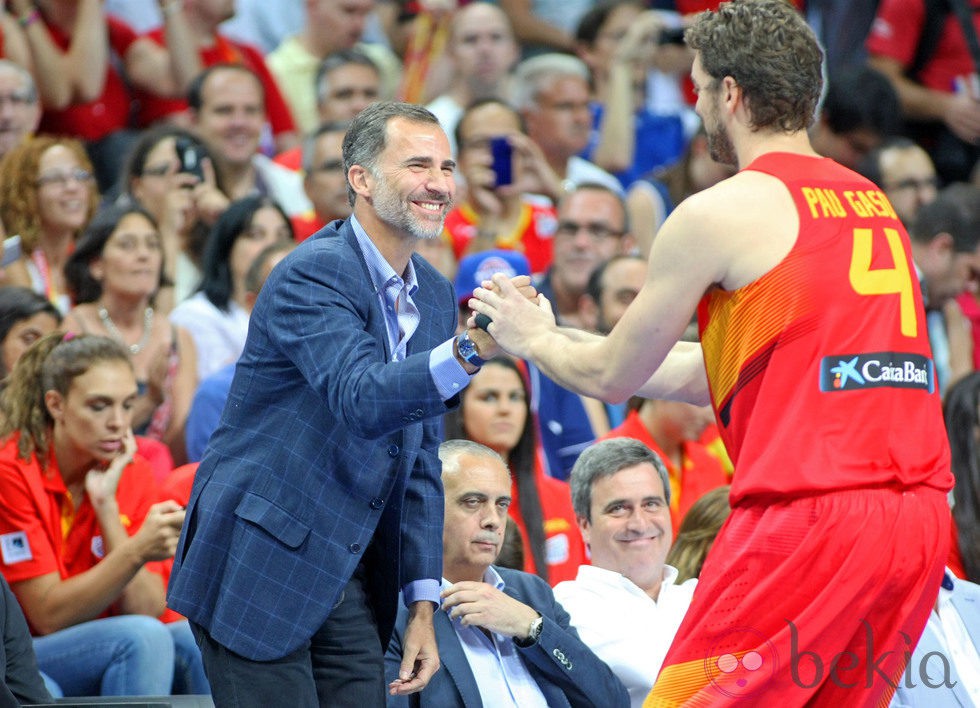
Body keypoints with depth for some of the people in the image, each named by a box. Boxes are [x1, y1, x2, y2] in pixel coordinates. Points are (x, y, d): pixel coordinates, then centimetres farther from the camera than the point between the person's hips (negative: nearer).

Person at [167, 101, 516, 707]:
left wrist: (423, 602, 9)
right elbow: (364, 400, -31)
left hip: (350, 577, 7)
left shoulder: (436, 297, 10)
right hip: (259, 565, -7)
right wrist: (471, 348, -46)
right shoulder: (313, 274, -14)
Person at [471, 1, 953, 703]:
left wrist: (534, 340, 29)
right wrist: (559, 336, 37)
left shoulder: (721, 212, -3)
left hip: (808, 519, -7)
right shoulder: (875, 203, 19)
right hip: (919, 517, 7)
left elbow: (612, 376, 8)